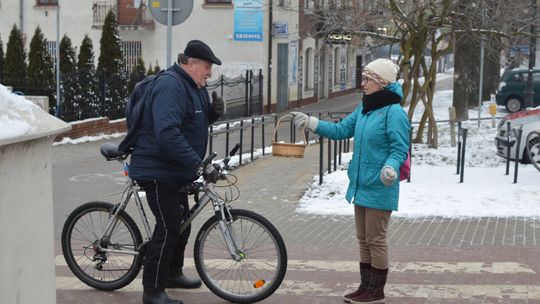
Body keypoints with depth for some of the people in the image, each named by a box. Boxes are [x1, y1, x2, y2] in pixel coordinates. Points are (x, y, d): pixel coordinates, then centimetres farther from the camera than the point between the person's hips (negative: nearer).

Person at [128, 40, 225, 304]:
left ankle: (173, 273, 38)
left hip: (176, 171, 10)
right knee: (168, 228, -9)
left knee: (181, 223, 20)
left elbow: (197, 121, 21)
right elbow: (168, 133, -33)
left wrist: (214, 111, -1)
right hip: (158, 171, -10)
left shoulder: (194, 86, 11)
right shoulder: (170, 86, -23)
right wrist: (198, 163, -37)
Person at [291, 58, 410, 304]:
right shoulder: (364, 108, 10)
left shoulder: (394, 112, -16)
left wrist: (390, 167, -38)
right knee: (363, 240, 15)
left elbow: (400, 149, -19)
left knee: (376, 240, 0)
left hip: (379, 189, -9)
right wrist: (309, 122, 7)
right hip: (361, 185, 9)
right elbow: (341, 130, 13)